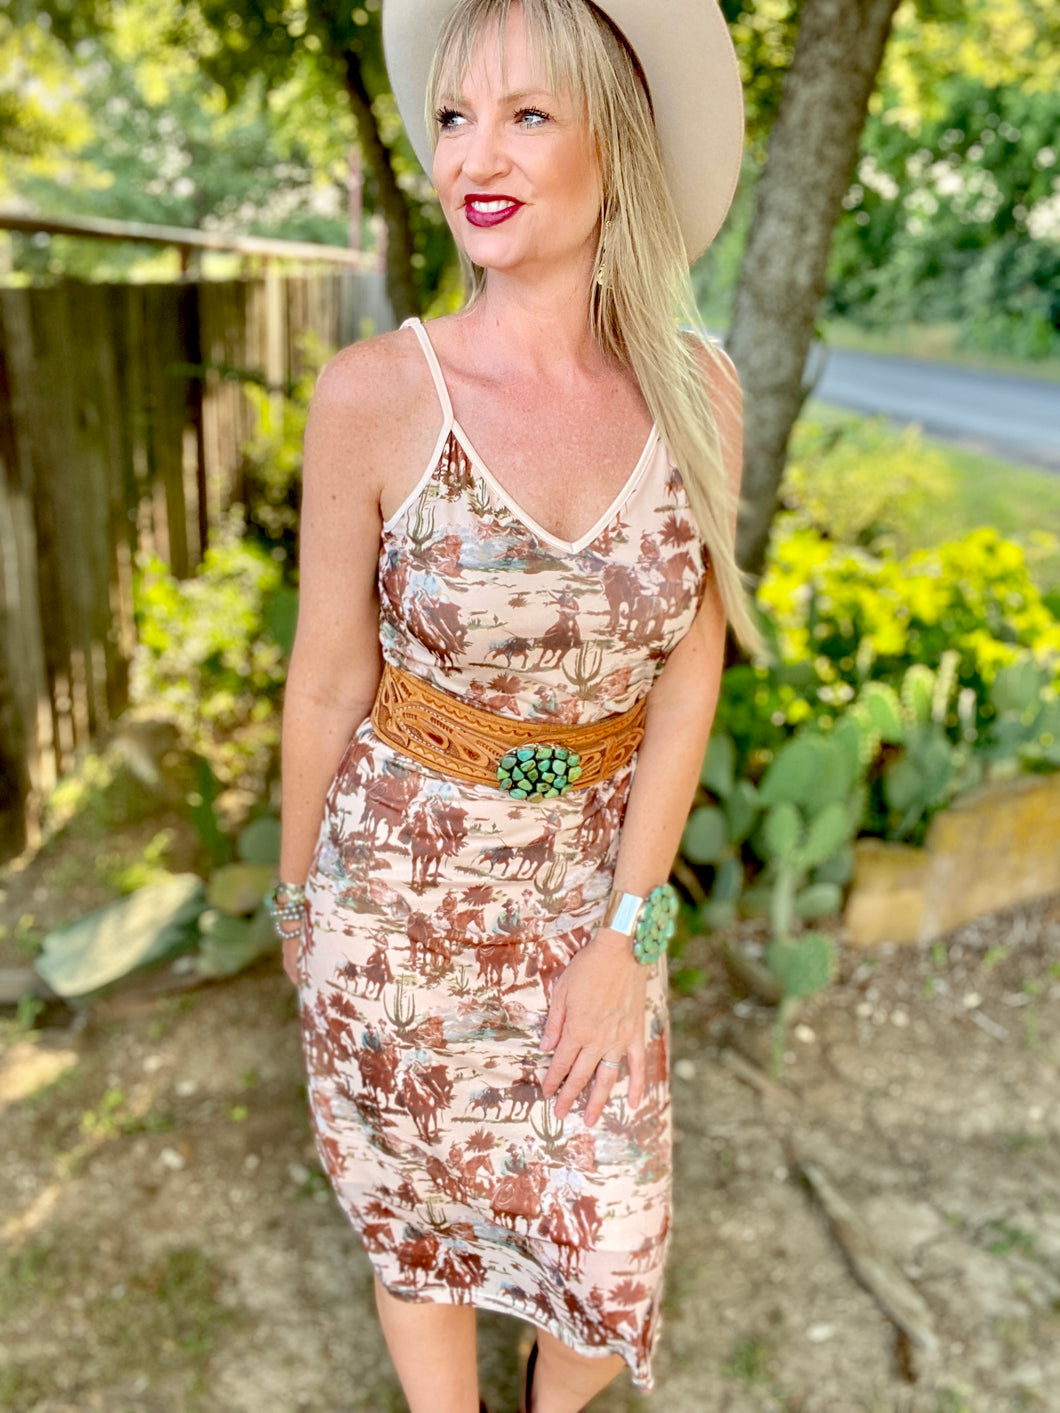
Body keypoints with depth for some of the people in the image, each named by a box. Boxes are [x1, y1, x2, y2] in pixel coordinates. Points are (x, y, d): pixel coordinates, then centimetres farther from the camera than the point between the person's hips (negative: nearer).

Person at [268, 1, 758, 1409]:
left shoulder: (698, 392, -9)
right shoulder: (376, 392, -17)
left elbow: (689, 669, -6)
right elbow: (330, 677, -8)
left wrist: (628, 931, -9)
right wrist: (297, 896, 4)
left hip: (597, 881, 3)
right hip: (403, 884, -2)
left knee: (613, 1248, 16)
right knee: (420, 1216, 20)